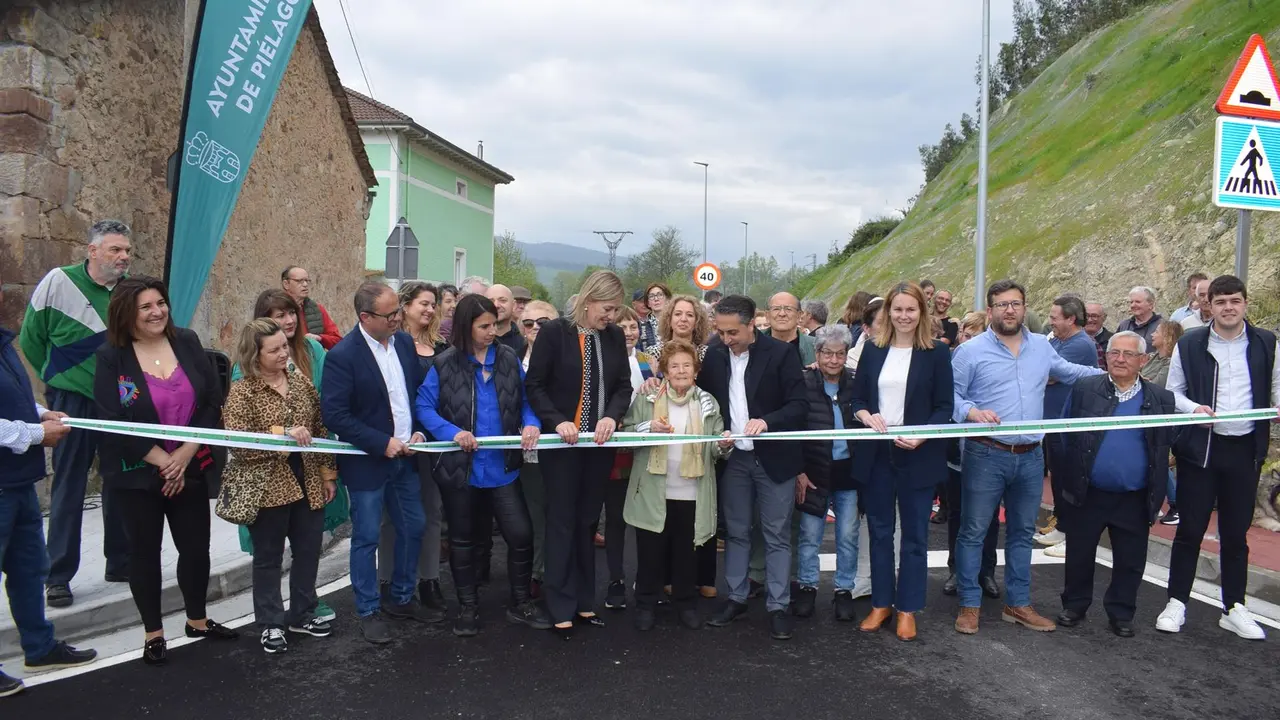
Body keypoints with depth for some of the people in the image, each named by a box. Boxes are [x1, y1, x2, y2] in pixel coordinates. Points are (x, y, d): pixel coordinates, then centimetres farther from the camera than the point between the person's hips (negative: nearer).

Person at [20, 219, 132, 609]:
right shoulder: (59, 282, -9)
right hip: (73, 401, -3)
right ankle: (58, 577, 11)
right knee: (68, 488, 2)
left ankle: (120, 563, 25)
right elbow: (30, 339, 2)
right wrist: (57, 377, 6)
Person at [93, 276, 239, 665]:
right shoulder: (111, 357, -9)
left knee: (196, 547, 11)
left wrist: (186, 453, -13)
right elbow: (114, 421, -14)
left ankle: (197, 620, 31)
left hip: (191, 469, 3)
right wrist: (164, 462, -16)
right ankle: (153, 632, 24)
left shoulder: (187, 343, 0)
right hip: (138, 473, -3)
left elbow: (213, 401, -3)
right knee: (145, 552, 9)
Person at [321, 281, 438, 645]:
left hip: (405, 456, 6)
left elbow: (420, 390, 11)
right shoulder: (342, 355, -17)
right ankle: (368, 611, 22)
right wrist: (382, 444, -20)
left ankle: (402, 599, 33)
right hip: (368, 462, -6)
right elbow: (334, 415, -19)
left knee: (413, 528, 15)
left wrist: (419, 430, -3)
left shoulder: (404, 342, 1)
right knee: (367, 539, 6)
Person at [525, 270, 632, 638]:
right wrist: (557, 421, -19)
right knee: (562, 522, 3)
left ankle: (584, 602, 21)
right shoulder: (554, 332, -8)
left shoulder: (615, 336, 4)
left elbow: (624, 385, 5)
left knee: (587, 522, 11)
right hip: (562, 441, -4)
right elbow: (534, 385, -7)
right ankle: (561, 608, 11)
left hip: (599, 442, 4)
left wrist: (612, 416, -13)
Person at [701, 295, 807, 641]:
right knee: (736, 532, 12)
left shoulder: (781, 352, -11)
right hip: (733, 457, 3)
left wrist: (766, 421, -27)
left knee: (777, 536, 5)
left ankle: (778, 607, 15)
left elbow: (799, 405, -13)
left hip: (773, 457, -3)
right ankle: (736, 598, 25)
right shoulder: (714, 355, 1)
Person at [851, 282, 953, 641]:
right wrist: (866, 416, -14)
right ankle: (880, 603, 24)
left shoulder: (937, 352, -3)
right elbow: (857, 398, 7)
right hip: (875, 453, 3)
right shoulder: (873, 349, 6)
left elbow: (945, 406, -4)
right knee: (879, 531, 11)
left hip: (918, 455, -3)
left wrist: (922, 435, -19)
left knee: (914, 534, 6)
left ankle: (907, 609, 19)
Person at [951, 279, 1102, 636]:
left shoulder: (1042, 346, 9)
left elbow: (1067, 371, 27)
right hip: (986, 455, -5)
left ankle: (1018, 603, 28)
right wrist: (971, 411, -24)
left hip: (1031, 457, 5)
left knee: (1022, 532, 15)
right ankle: (969, 605, 14)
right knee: (974, 531, 2)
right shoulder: (971, 351, -6)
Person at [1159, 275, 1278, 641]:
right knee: (1190, 529, 4)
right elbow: (1172, 391, 3)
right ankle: (1177, 602, 16)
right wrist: (1193, 408, -15)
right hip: (1199, 446, -2)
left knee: (1236, 532, 10)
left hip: (1244, 449, 2)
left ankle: (1234, 609, 22)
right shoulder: (1189, 344, -1)